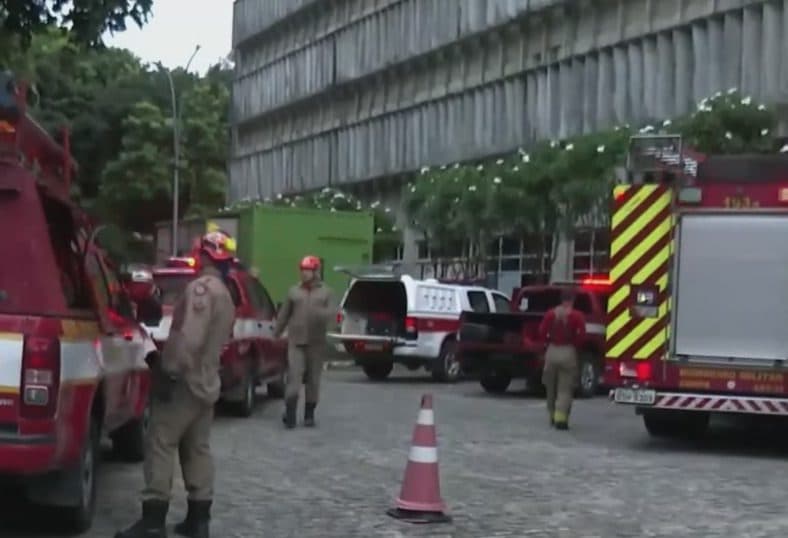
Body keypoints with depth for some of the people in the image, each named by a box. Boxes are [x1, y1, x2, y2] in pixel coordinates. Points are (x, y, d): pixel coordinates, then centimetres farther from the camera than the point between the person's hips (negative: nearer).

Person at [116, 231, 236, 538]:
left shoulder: (202, 287, -15)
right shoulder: (225, 296, 18)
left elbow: (190, 337, -25)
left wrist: (170, 371, -22)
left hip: (185, 380, -10)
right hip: (207, 382, 10)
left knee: (161, 444, -7)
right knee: (198, 449, 12)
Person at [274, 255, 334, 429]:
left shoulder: (325, 292, 8)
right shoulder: (294, 291, 9)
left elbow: (331, 312, -4)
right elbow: (284, 315, 10)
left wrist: (320, 314, -25)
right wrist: (276, 334, 7)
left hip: (316, 342, 1)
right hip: (296, 341, -1)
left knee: (313, 378, 7)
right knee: (294, 375, -13)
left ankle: (309, 414, 18)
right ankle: (290, 413, -16)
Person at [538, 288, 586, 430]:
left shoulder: (551, 313, 2)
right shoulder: (577, 315, -6)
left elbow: (542, 331, -3)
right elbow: (581, 333, -15)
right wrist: (575, 343, 3)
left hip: (552, 351, 3)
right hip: (568, 352, -3)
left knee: (551, 387, 15)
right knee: (565, 389, -1)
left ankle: (553, 417, 23)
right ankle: (561, 418, -12)